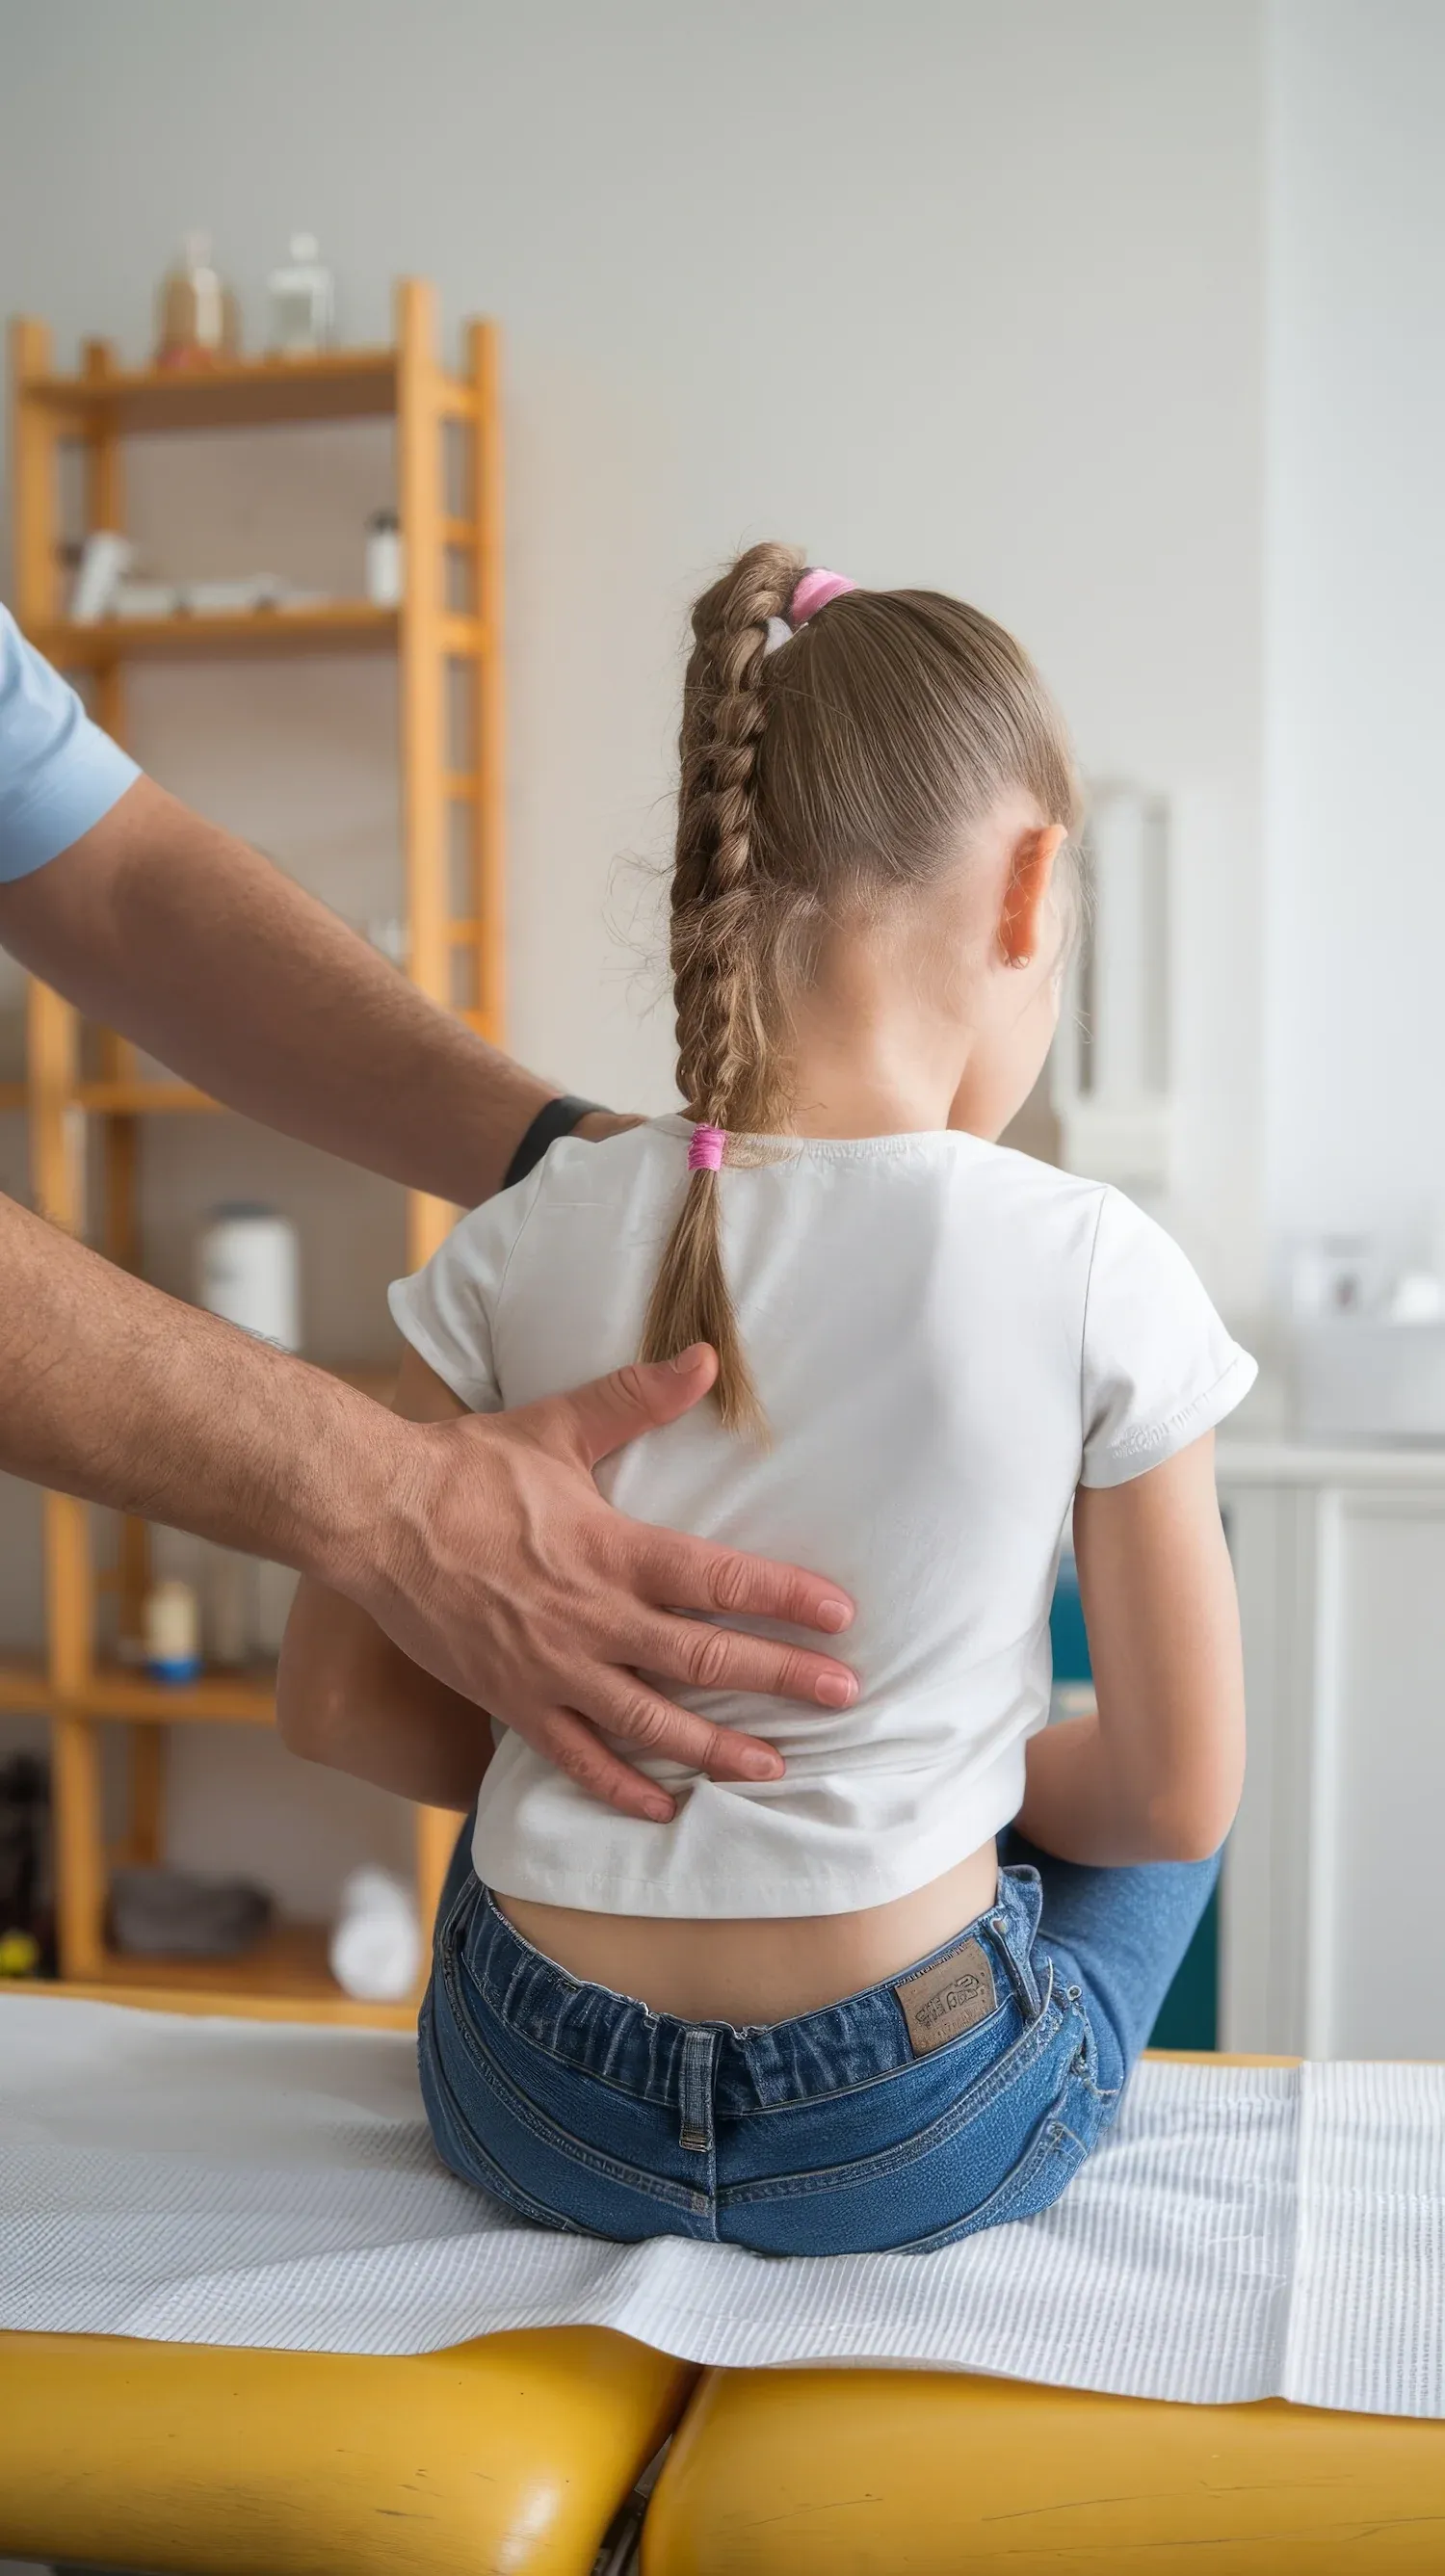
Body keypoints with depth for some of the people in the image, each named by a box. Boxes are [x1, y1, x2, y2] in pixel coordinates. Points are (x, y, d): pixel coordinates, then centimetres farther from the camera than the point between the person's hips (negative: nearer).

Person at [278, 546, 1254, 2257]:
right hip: (912, 2148, -2)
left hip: (534, 2118, 3)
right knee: (1141, 1817, 29)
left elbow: (337, 1702, 0)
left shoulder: (530, 1240, -8)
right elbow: (1177, 1798, -5)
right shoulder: (1093, 1269, -14)